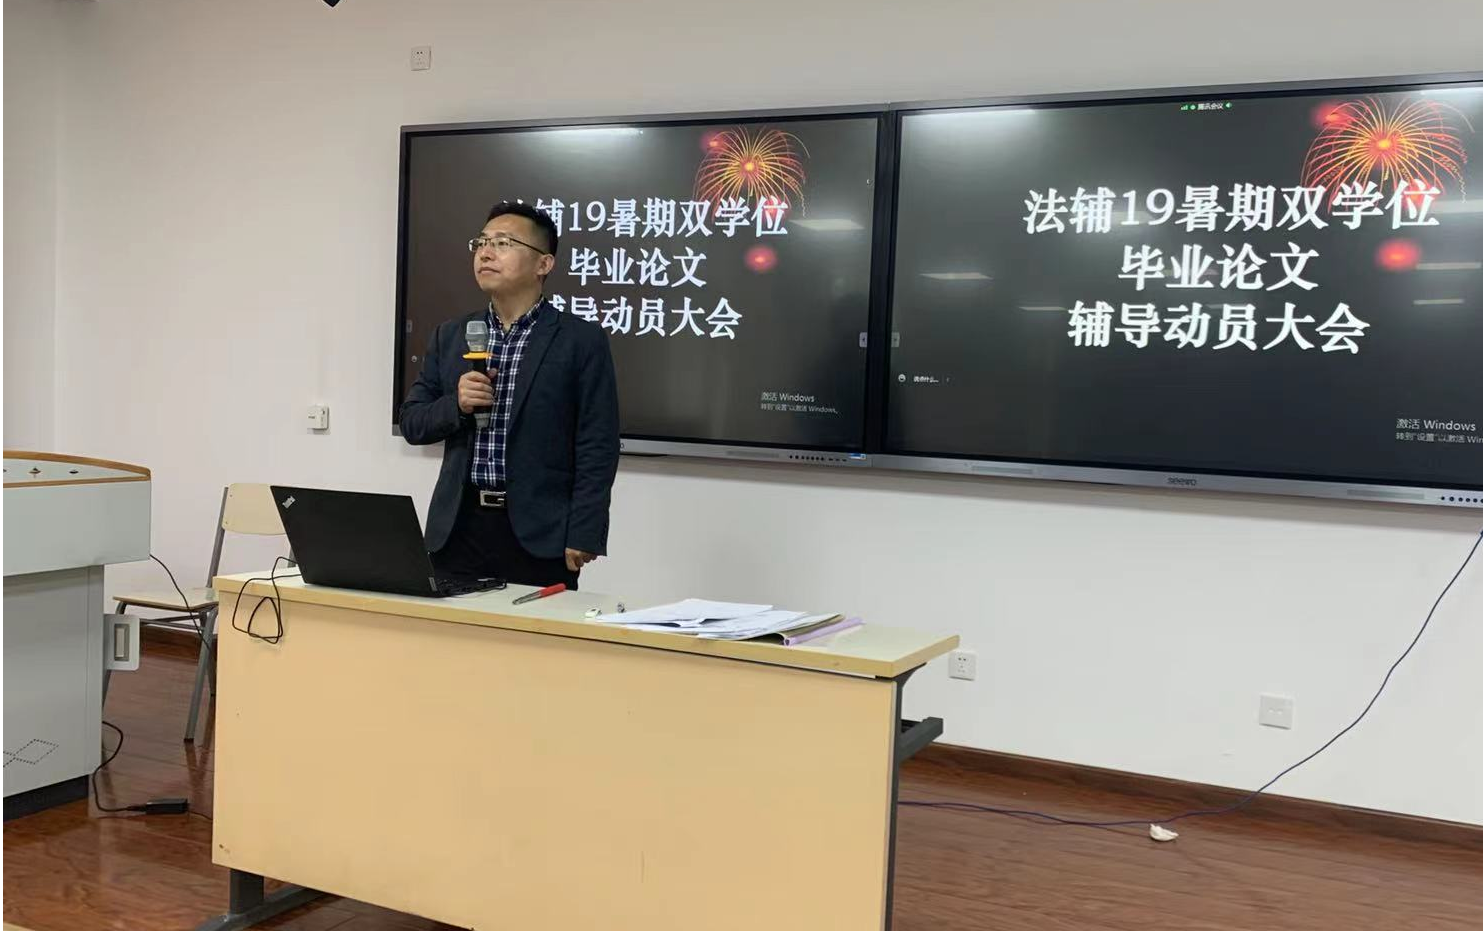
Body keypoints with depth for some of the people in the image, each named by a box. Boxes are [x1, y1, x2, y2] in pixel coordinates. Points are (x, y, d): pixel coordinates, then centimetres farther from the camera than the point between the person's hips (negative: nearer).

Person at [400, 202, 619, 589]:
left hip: (538, 534, -4)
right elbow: (411, 423, 12)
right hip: (457, 528, 4)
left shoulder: (581, 339, -3)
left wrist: (584, 536, -13)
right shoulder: (450, 335, 12)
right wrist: (456, 404, -9)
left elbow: (597, 447, -7)